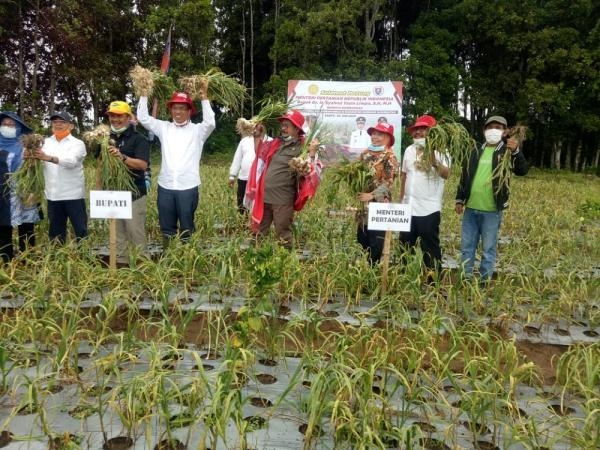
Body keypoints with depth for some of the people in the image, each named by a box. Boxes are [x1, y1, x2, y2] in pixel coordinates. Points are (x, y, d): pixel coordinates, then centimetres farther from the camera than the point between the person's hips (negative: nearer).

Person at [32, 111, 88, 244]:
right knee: (55, 232, 14)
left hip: (73, 195, -4)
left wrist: (48, 158, -36)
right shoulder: (46, 142, 12)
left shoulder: (77, 143, -2)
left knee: (81, 231, 1)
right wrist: (31, 156, -21)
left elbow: (71, 161, -21)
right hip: (52, 195, 5)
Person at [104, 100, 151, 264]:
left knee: (137, 233, -3)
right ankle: (120, 263, 21)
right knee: (117, 234, 12)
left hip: (133, 194, -6)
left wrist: (122, 157, -34)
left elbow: (143, 164, -19)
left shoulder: (138, 139, -6)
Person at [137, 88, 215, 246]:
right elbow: (143, 118, 8)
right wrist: (144, 94, 3)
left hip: (188, 187, -3)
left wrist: (204, 98, -17)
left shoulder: (197, 130, 2)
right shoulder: (164, 128, 11)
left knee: (187, 227, 8)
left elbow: (210, 123, -16)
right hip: (165, 187, 3)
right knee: (166, 227, 14)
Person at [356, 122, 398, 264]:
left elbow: (388, 182, -13)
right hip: (362, 202, 6)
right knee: (361, 237, 11)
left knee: (376, 241, -2)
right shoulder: (365, 153, 12)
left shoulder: (389, 157, -6)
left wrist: (372, 195, -20)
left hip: (379, 203, -6)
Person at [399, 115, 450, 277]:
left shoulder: (440, 151, -9)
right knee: (405, 246, 16)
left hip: (429, 209, -6)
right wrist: (401, 199, 18)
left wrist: (435, 162, -45)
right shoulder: (409, 150, 9)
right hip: (408, 207, 6)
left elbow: (446, 174, -25)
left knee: (430, 248, 4)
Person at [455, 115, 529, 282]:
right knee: (466, 247, 12)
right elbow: (464, 176, 15)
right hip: (470, 208, 4)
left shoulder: (507, 151, -2)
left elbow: (523, 171, -16)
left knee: (488, 249, 6)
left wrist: (516, 152, -33)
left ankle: (485, 281, 18)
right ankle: (466, 279, 25)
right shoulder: (476, 151, 10)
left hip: (492, 211, -4)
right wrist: (459, 199, 11)